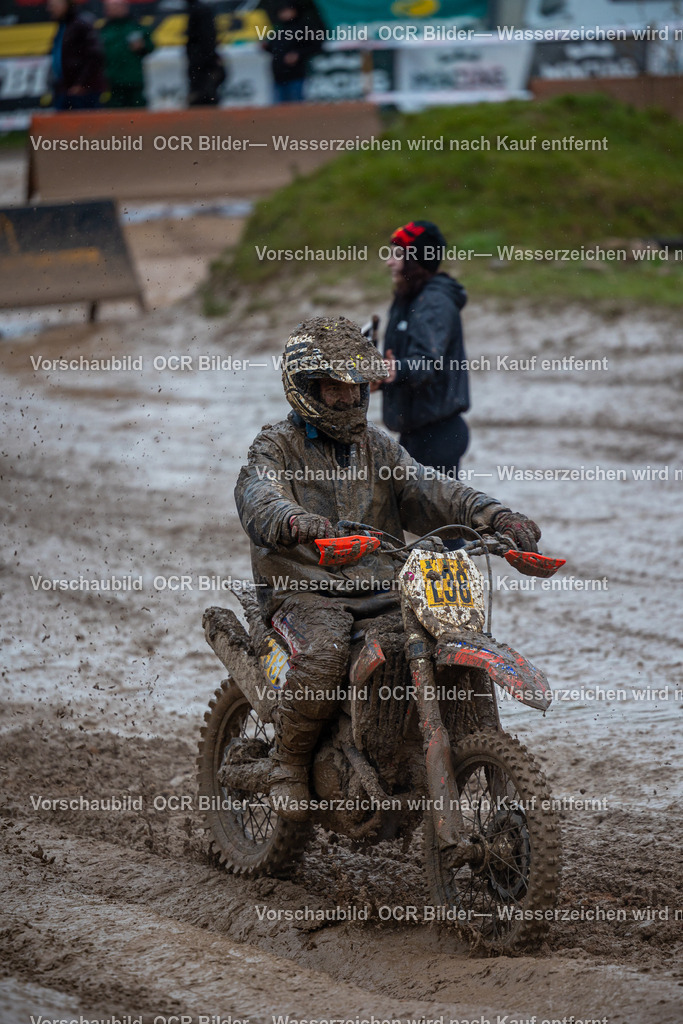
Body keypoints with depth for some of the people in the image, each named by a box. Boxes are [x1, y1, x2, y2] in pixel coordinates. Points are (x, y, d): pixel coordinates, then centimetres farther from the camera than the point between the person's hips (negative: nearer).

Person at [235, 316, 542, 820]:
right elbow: (258, 497, -21)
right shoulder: (277, 447, 1)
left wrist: (496, 516, -13)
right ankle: (289, 765, -15)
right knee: (324, 652, -35)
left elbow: (430, 492, 6)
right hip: (305, 591, -5)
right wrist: (294, 521, -46)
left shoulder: (378, 447, 19)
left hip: (381, 590, 5)